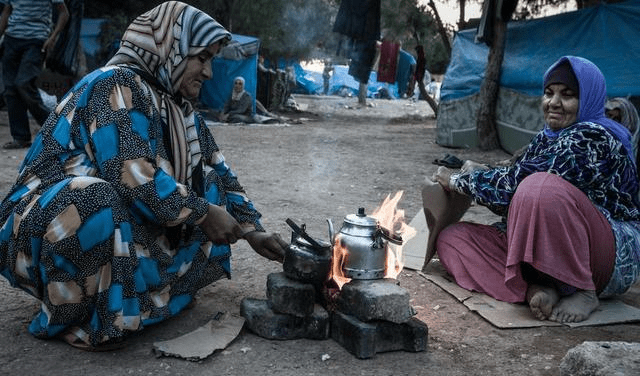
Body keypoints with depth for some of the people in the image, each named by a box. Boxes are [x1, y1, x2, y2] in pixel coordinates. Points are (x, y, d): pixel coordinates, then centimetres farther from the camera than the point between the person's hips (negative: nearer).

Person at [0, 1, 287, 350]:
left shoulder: (175, 104, 6)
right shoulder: (117, 84, -19)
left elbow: (216, 171, 10)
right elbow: (131, 175, -30)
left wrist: (251, 230, 3)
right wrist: (203, 213, -20)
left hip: (122, 218, 8)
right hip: (45, 221, -8)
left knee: (205, 182, 3)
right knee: (94, 200, -39)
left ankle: (157, 283, -2)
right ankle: (73, 317, -17)